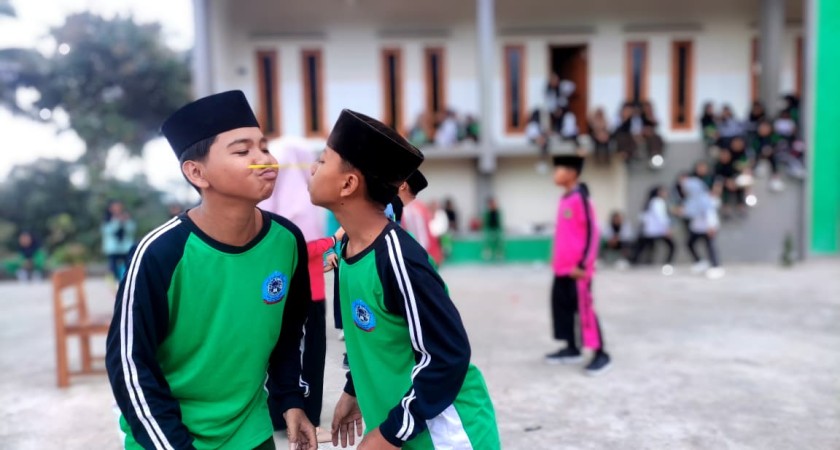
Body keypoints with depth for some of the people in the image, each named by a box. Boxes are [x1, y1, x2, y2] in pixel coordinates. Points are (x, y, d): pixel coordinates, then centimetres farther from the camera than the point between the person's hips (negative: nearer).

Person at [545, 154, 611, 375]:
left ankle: (600, 354, 7)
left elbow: (591, 232, -16)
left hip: (577, 269, -9)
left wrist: (583, 264, -18)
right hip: (562, 268, 9)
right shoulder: (564, 199, 13)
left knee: (585, 309, -4)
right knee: (561, 305, 13)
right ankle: (572, 349, 25)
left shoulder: (581, 198, -14)